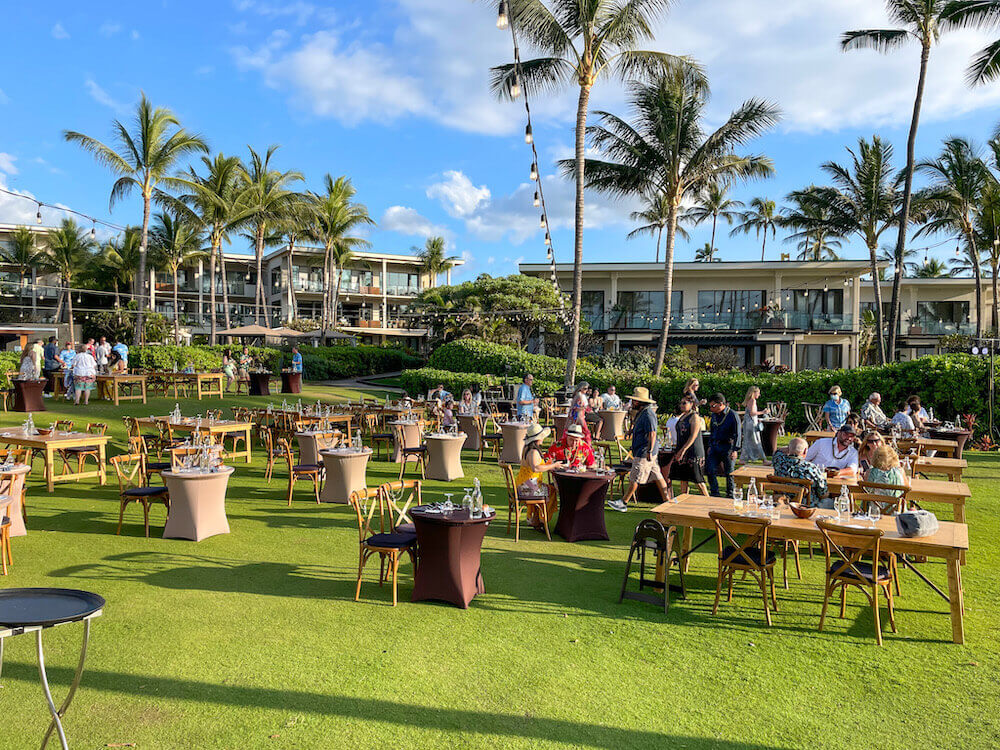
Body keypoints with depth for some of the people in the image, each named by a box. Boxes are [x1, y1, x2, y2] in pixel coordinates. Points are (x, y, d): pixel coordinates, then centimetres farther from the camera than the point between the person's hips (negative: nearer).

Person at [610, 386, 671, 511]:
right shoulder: (641, 413, 14)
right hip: (646, 451, 10)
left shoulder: (648, 414, -18)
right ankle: (667, 500, 16)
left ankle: (623, 503, 1)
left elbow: (652, 433, -23)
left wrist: (649, 451, -26)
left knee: (634, 478, -4)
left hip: (644, 454, -10)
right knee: (657, 476, 12)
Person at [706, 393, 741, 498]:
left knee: (728, 473, 1)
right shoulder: (714, 415, 10)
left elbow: (737, 434, -11)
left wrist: (734, 450, -16)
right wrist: (710, 446, 18)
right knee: (710, 470, -1)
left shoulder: (732, 415, -10)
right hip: (715, 447, 6)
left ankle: (730, 495, 14)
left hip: (727, 447, -6)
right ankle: (714, 494, 10)